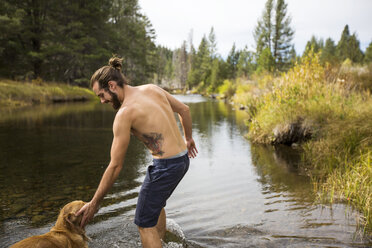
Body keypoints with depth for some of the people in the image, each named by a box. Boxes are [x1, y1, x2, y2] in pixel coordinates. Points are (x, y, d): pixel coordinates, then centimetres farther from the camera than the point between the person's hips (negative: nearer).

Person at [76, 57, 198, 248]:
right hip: (183, 159, 9)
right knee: (156, 203, 32)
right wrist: (188, 138, 32)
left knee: (145, 223, 6)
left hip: (166, 165, -9)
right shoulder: (153, 89, 4)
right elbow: (184, 110, 16)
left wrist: (94, 203, -6)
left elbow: (115, 166, -15)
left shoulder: (125, 112, -17)